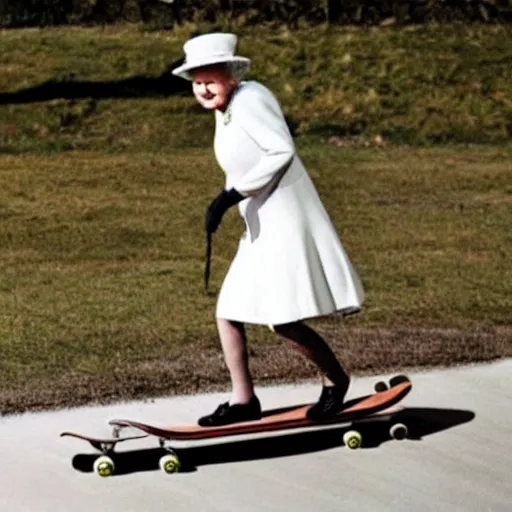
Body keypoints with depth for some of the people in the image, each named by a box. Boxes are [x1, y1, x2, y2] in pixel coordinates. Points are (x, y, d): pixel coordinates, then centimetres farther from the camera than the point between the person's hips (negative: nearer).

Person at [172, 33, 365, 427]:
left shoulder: (249, 99, -15)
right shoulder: (226, 111, 12)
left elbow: (282, 152, -22)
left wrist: (232, 195, -23)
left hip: (286, 223, -10)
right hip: (259, 230, 10)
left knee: (284, 320, -12)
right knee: (228, 312, 7)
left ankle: (335, 379, 11)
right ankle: (243, 400, 15)